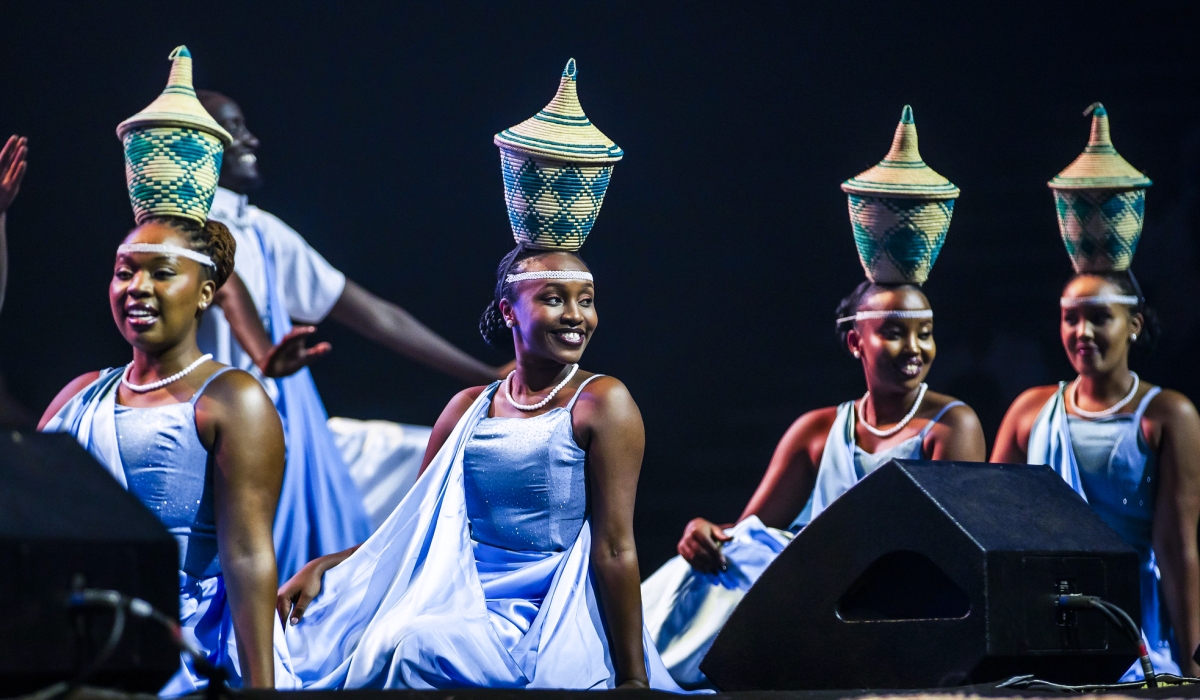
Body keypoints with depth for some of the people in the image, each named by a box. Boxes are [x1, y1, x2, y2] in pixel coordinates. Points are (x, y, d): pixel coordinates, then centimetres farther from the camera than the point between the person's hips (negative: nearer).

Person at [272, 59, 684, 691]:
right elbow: (413, 530, 20)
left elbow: (615, 548, -8)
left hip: (550, 634, -6)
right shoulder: (468, 409, 14)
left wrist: (632, 680, -12)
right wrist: (324, 567, 4)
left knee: (408, 646, -32)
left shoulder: (601, 404, -2)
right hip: (465, 611, 6)